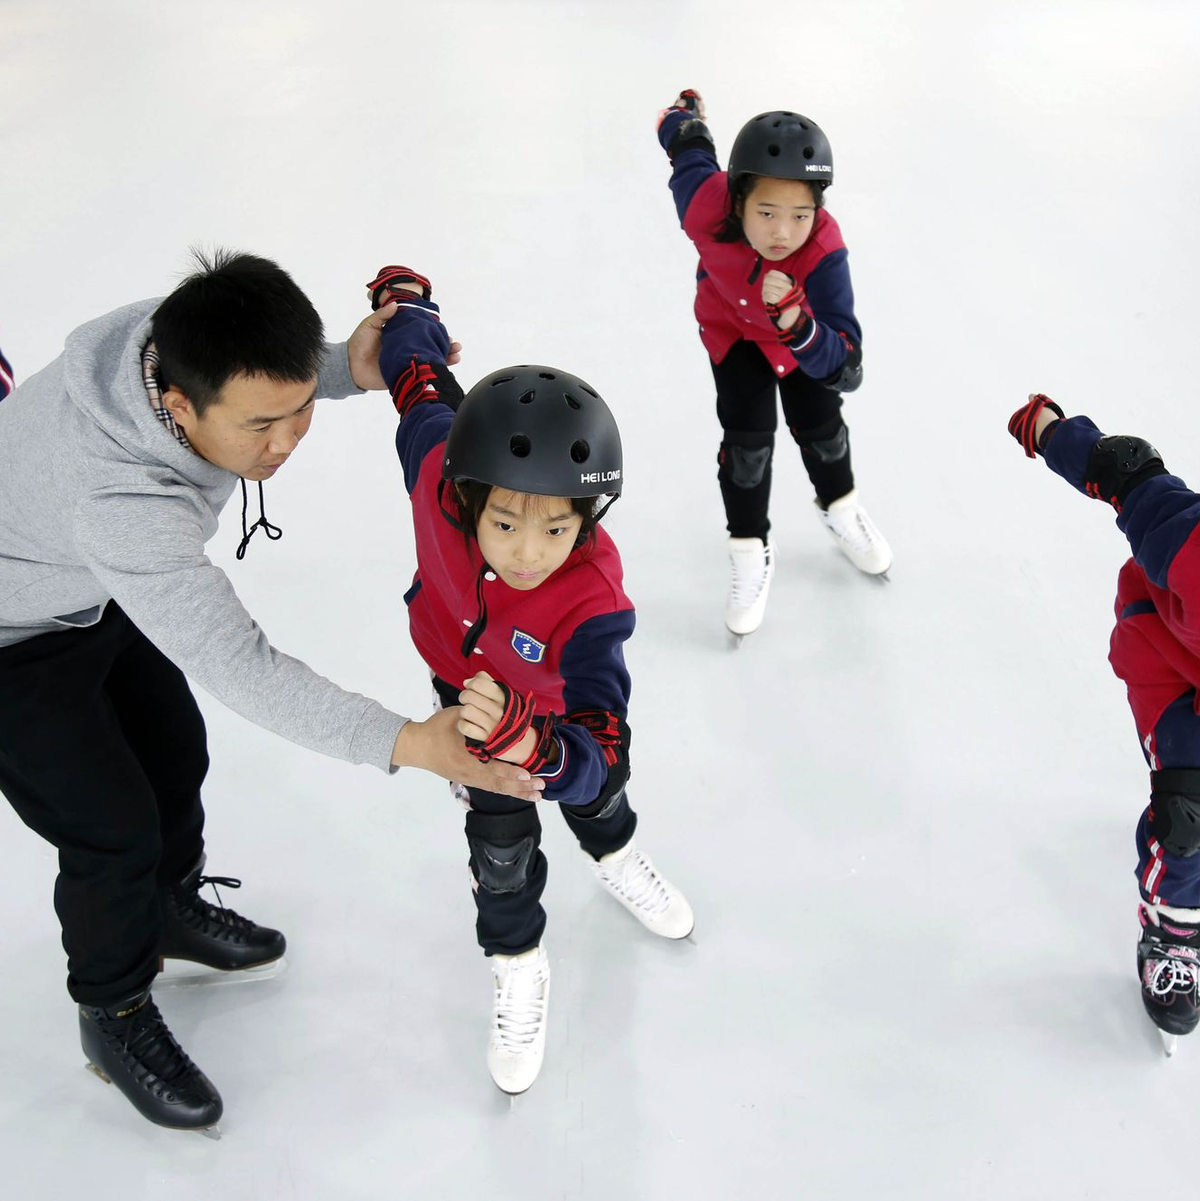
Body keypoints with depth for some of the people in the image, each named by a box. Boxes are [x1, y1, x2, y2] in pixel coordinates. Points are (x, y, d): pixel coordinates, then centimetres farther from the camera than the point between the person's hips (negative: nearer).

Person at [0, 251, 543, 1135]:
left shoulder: (173, 336, -27)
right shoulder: (113, 497, -45)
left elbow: (273, 369, -2)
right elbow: (235, 664, -41)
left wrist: (350, 369, -22)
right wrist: (404, 744, -44)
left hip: (104, 592, 7)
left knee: (176, 758, 19)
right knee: (114, 831, 1)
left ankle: (171, 910, 49)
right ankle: (116, 1016, 28)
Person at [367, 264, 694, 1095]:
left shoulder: (591, 601, -47)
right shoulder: (440, 473, -41)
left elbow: (595, 751, -53)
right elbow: (424, 379, -19)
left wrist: (531, 739, -75)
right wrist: (406, 301, 2)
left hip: (556, 688, -1)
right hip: (465, 672, 1)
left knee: (596, 782, 27)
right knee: (502, 836, 4)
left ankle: (614, 856, 64)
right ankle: (518, 966, 33)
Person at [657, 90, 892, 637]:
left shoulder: (823, 254, -44)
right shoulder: (707, 203, -40)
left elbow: (843, 368, -46)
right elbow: (692, 150, -15)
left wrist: (795, 320, -64)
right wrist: (684, 111, 9)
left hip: (800, 326, 0)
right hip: (731, 324, 1)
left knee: (819, 426, 13)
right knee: (747, 436, -9)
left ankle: (839, 507, 46)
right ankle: (750, 550, 13)